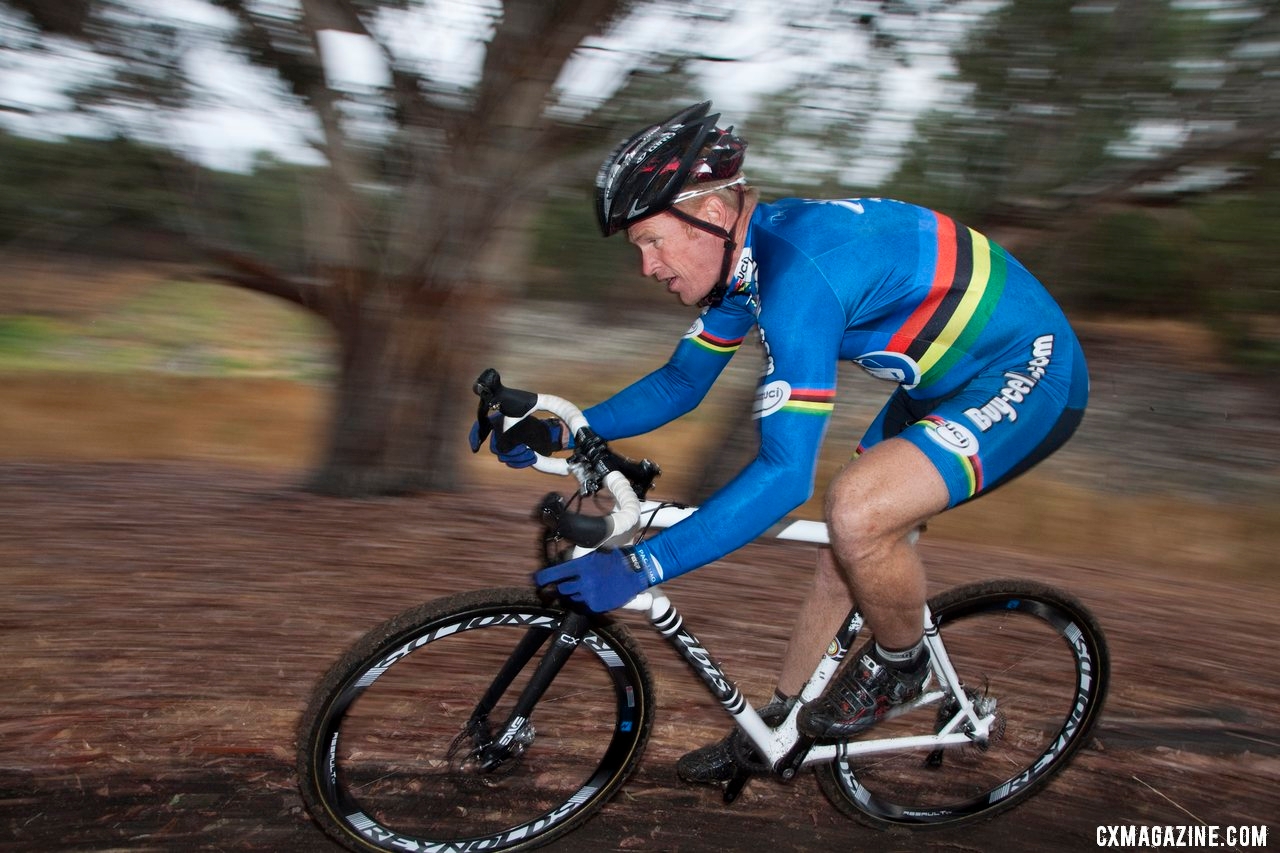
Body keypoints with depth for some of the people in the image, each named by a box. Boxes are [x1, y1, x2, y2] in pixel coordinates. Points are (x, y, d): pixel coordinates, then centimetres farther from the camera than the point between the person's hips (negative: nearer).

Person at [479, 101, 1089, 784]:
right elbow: (680, 381, 8)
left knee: (857, 510, -29)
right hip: (946, 380, 9)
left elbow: (786, 472, -37)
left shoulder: (798, 272, -32)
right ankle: (776, 729, 26)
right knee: (848, 549, 10)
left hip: (1028, 379, -9)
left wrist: (640, 567, -38)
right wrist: (561, 432, -4)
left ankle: (900, 662, 3)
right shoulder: (742, 252, -2)